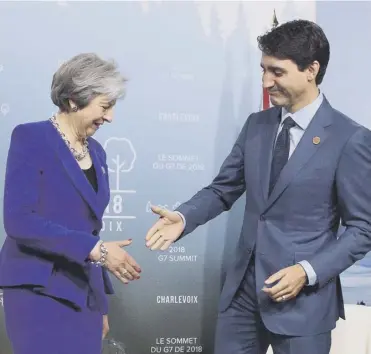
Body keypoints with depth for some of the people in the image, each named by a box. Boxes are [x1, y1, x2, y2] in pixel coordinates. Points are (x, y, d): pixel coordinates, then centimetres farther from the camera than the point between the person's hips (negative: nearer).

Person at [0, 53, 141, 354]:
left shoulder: (96, 151, 11)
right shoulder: (31, 138, -9)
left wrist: (101, 303, 17)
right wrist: (95, 249, -21)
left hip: (84, 294, 7)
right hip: (40, 292, -6)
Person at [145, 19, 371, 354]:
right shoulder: (256, 125, 6)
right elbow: (223, 189, 10)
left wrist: (309, 272, -19)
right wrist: (183, 217, -9)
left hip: (303, 299, -5)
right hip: (243, 288, 5)